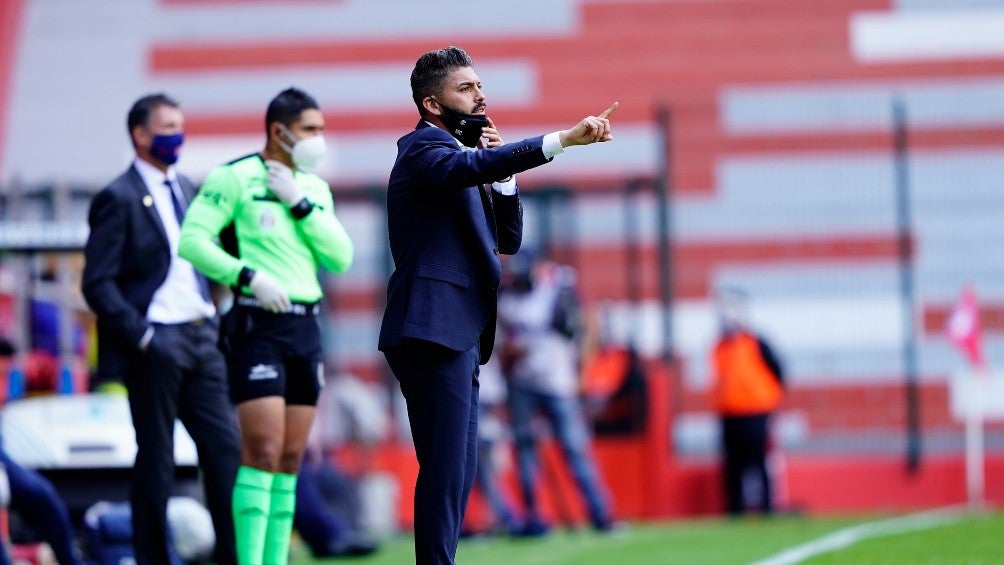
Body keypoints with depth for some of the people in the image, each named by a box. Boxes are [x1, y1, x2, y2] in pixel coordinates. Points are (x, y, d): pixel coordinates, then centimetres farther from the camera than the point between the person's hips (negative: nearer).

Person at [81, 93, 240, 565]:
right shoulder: (119, 199, -7)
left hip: (199, 336, 6)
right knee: (155, 460, 0)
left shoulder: (187, 190, 15)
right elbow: (97, 283, -11)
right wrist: (141, 336, -16)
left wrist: (212, 315, 9)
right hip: (156, 343, -6)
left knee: (225, 446, 0)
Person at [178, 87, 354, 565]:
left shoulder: (315, 188, 15)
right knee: (263, 453, -14)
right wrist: (249, 277, -19)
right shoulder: (235, 178, -5)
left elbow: (341, 258, 5)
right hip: (258, 326, -7)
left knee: (290, 460, 5)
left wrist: (300, 203, -4)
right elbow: (191, 241, -12)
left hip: (305, 327, 7)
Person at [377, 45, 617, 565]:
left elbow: (508, 240, 22)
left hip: (458, 336, 10)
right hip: (435, 330, -10)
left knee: (458, 469, 10)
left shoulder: (456, 156, 24)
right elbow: (473, 165, -30)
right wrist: (565, 139, -38)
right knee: (446, 468, -14)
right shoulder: (424, 150, -7)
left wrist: (500, 174, 6)